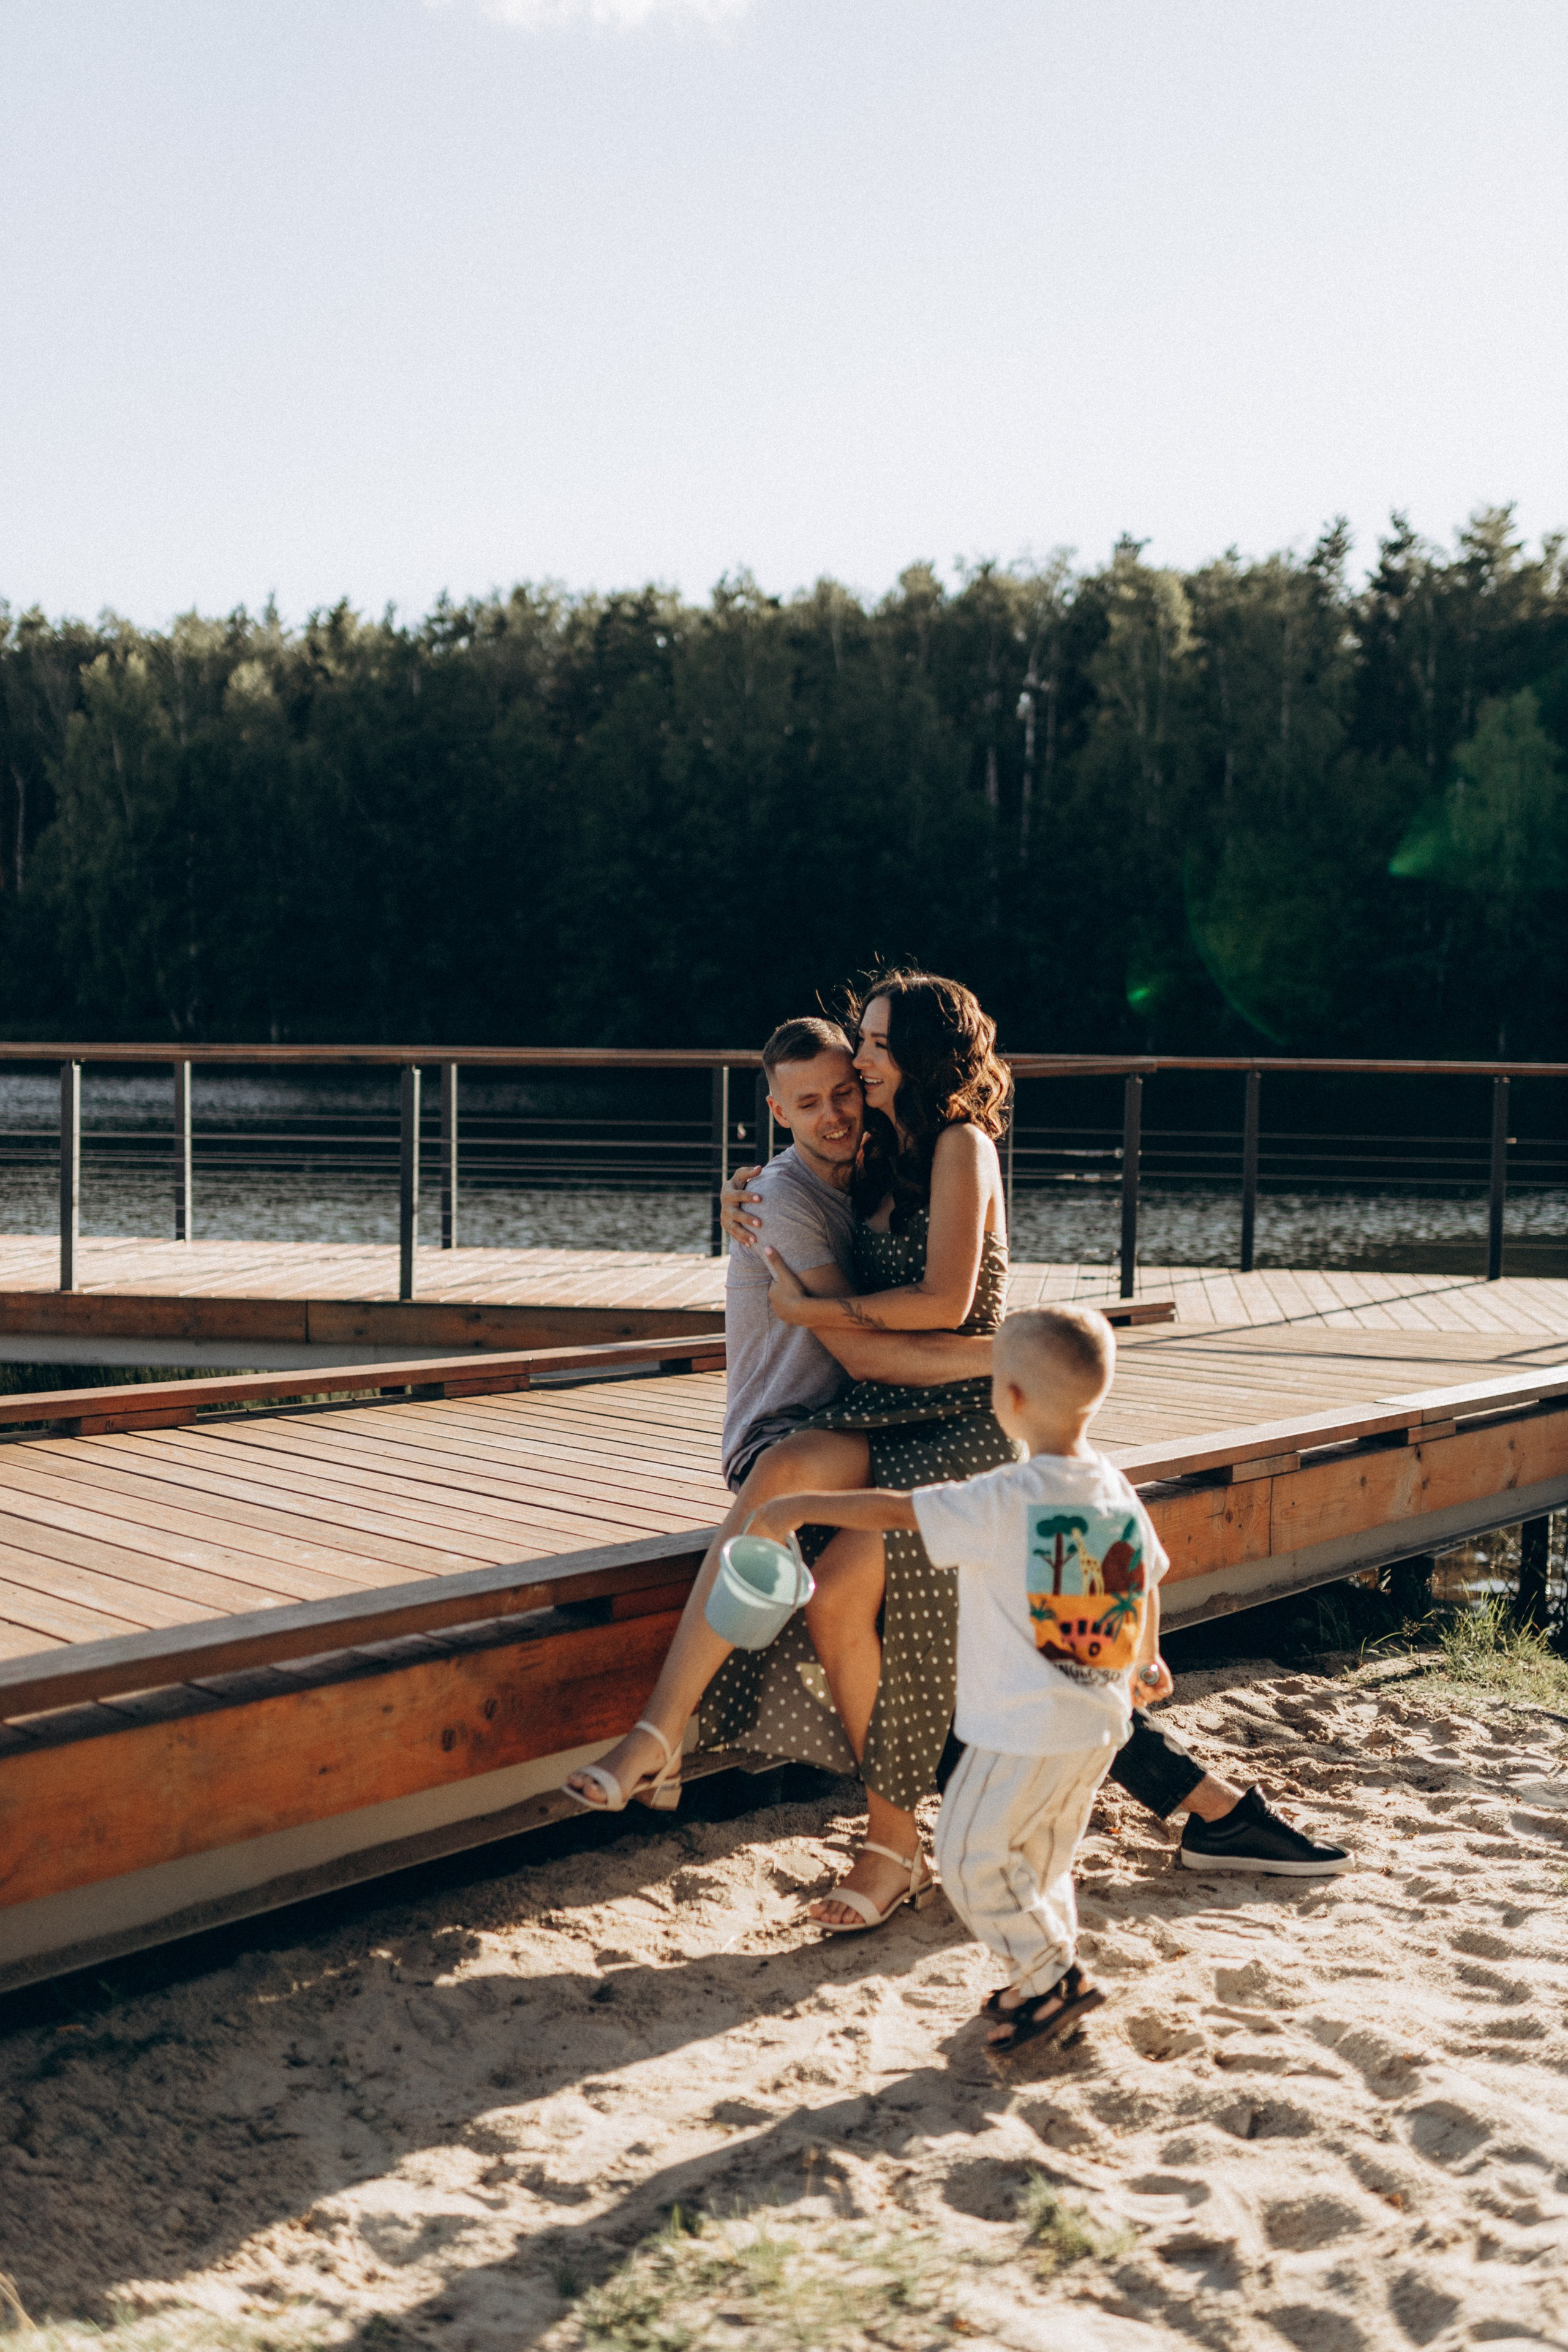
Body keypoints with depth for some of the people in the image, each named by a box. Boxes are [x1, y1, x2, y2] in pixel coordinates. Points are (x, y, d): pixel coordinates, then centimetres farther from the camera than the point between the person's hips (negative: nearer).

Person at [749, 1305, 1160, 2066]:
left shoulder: (1002, 1502, -21)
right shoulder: (1116, 1490, 1)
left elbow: (893, 1511, -20)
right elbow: (1148, 1579, 15)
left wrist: (799, 1507, -7)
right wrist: (1146, 1659, 33)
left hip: (1023, 1729, -8)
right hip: (1101, 1724, 8)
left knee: (972, 1854, 6)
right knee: (1043, 1858, 22)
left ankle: (1053, 1977, 8)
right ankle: (1041, 1982, 32)